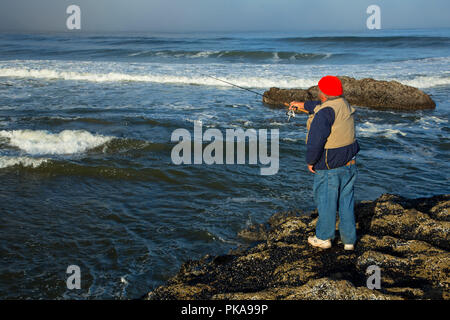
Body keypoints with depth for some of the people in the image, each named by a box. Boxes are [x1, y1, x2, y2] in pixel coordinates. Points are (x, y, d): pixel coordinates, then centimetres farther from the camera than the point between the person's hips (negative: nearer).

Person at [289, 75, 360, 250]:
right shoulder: (344, 104, 6)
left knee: (326, 202, 8)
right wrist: (303, 105, 37)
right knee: (346, 201, 14)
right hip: (349, 164, 8)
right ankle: (349, 239, 22)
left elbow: (315, 140, -24)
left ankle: (324, 238, 22)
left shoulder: (325, 113, -21)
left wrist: (310, 161, -9)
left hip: (329, 167, -8)